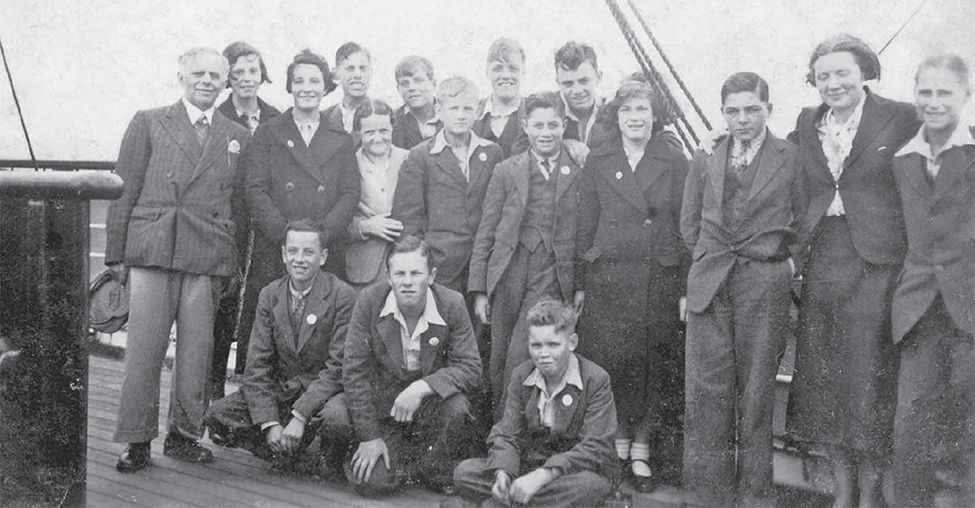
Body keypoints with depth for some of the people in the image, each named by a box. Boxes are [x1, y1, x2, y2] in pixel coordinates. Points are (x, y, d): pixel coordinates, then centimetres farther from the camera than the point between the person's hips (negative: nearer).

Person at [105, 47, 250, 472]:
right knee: (144, 349, -3)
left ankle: (184, 434, 18)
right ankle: (137, 441, 7)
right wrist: (116, 253, 1)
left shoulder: (238, 137, 14)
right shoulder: (148, 123, 9)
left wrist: (233, 263, 8)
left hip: (209, 258, 2)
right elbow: (124, 191, 6)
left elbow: (240, 205, 13)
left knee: (197, 350, 4)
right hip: (152, 249, -2)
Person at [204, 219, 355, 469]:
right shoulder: (270, 295, 3)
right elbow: (257, 364, -1)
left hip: (326, 392, -4)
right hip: (282, 390, 4)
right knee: (218, 414, -15)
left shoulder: (343, 296, -11)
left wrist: (300, 416, -23)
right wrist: (269, 423, -14)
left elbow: (339, 367, -14)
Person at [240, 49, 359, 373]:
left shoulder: (341, 140, 16)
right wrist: (286, 235, -11)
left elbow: (350, 194, 6)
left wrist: (321, 234, -10)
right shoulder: (268, 133, 12)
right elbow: (255, 190, 1)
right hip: (273, 251, -1)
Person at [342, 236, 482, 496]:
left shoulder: (452, 304, -15)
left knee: (457, 409, -33)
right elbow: (354, 370, -11)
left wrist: (422, 386, -31)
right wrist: (369, 436, -12)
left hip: (433, 399, 0)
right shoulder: (369, 300, -15)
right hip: (384, 404, 0)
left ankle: (437, 473, -2)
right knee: (370, 482, -16)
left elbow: (470, 368, -14)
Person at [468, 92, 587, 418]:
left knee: (520, 356, -13)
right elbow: (485, 234, 8)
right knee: (499, 358, 6)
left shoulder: (581, 171, 5)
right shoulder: (506, 171, 8)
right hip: (508, 272, 2)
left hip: (553, 275, -2)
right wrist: (479, 289, 3)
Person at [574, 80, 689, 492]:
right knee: (610, 362, 0)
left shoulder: (674, 162, 4)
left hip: (660, 279, 0)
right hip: (607, 277, 0)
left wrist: (686, 288, -3)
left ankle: (642, 450, 18)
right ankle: (618, 443, 18)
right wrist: (579, 284, 2)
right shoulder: (598, 161, 6)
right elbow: (584, 226, 6)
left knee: (654, 365, 4)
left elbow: (686, 228, 3)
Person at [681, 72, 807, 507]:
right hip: (709, 285, 2)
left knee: (757, 392, 6)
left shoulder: (790, 157, 2)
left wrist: (785, 262, 1)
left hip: (765, 286, -2)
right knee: (706, 392, 1)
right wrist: (713, 259, 6)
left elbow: (802, 222, 6)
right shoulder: (706, 159, 10)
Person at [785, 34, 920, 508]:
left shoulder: (900, 118, -2)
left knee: (869, 376, 0)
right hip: (820, 260, 5)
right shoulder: (806, 124, 11)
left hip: (876, 262, -4)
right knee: (823, 378, 8)